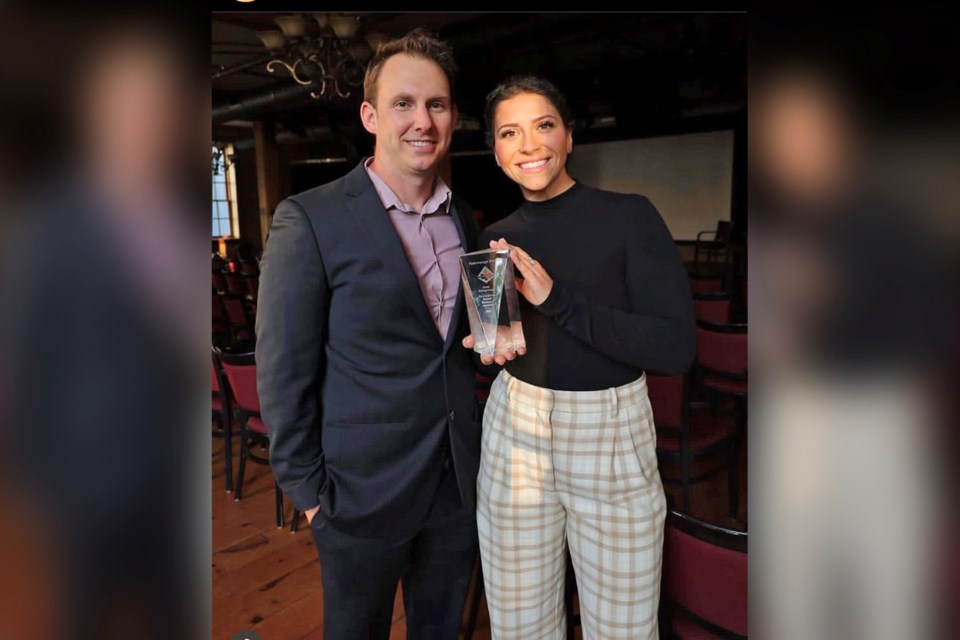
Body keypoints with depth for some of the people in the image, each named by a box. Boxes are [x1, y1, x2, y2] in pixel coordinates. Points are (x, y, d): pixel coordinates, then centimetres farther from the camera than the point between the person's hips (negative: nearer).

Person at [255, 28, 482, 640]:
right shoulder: (309, 219, -13)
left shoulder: (465, 218, 5)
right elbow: (283, 372, -11)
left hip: (459, 478, 5)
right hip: (364, 490, -4)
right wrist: (308, 490, -8)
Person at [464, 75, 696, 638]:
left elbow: (677, 347, -17)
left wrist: (555, 298, -23)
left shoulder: (629, 216, -8)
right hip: (514, 431, 4)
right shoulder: (497, 238, 5)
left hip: (611, 433, -3)